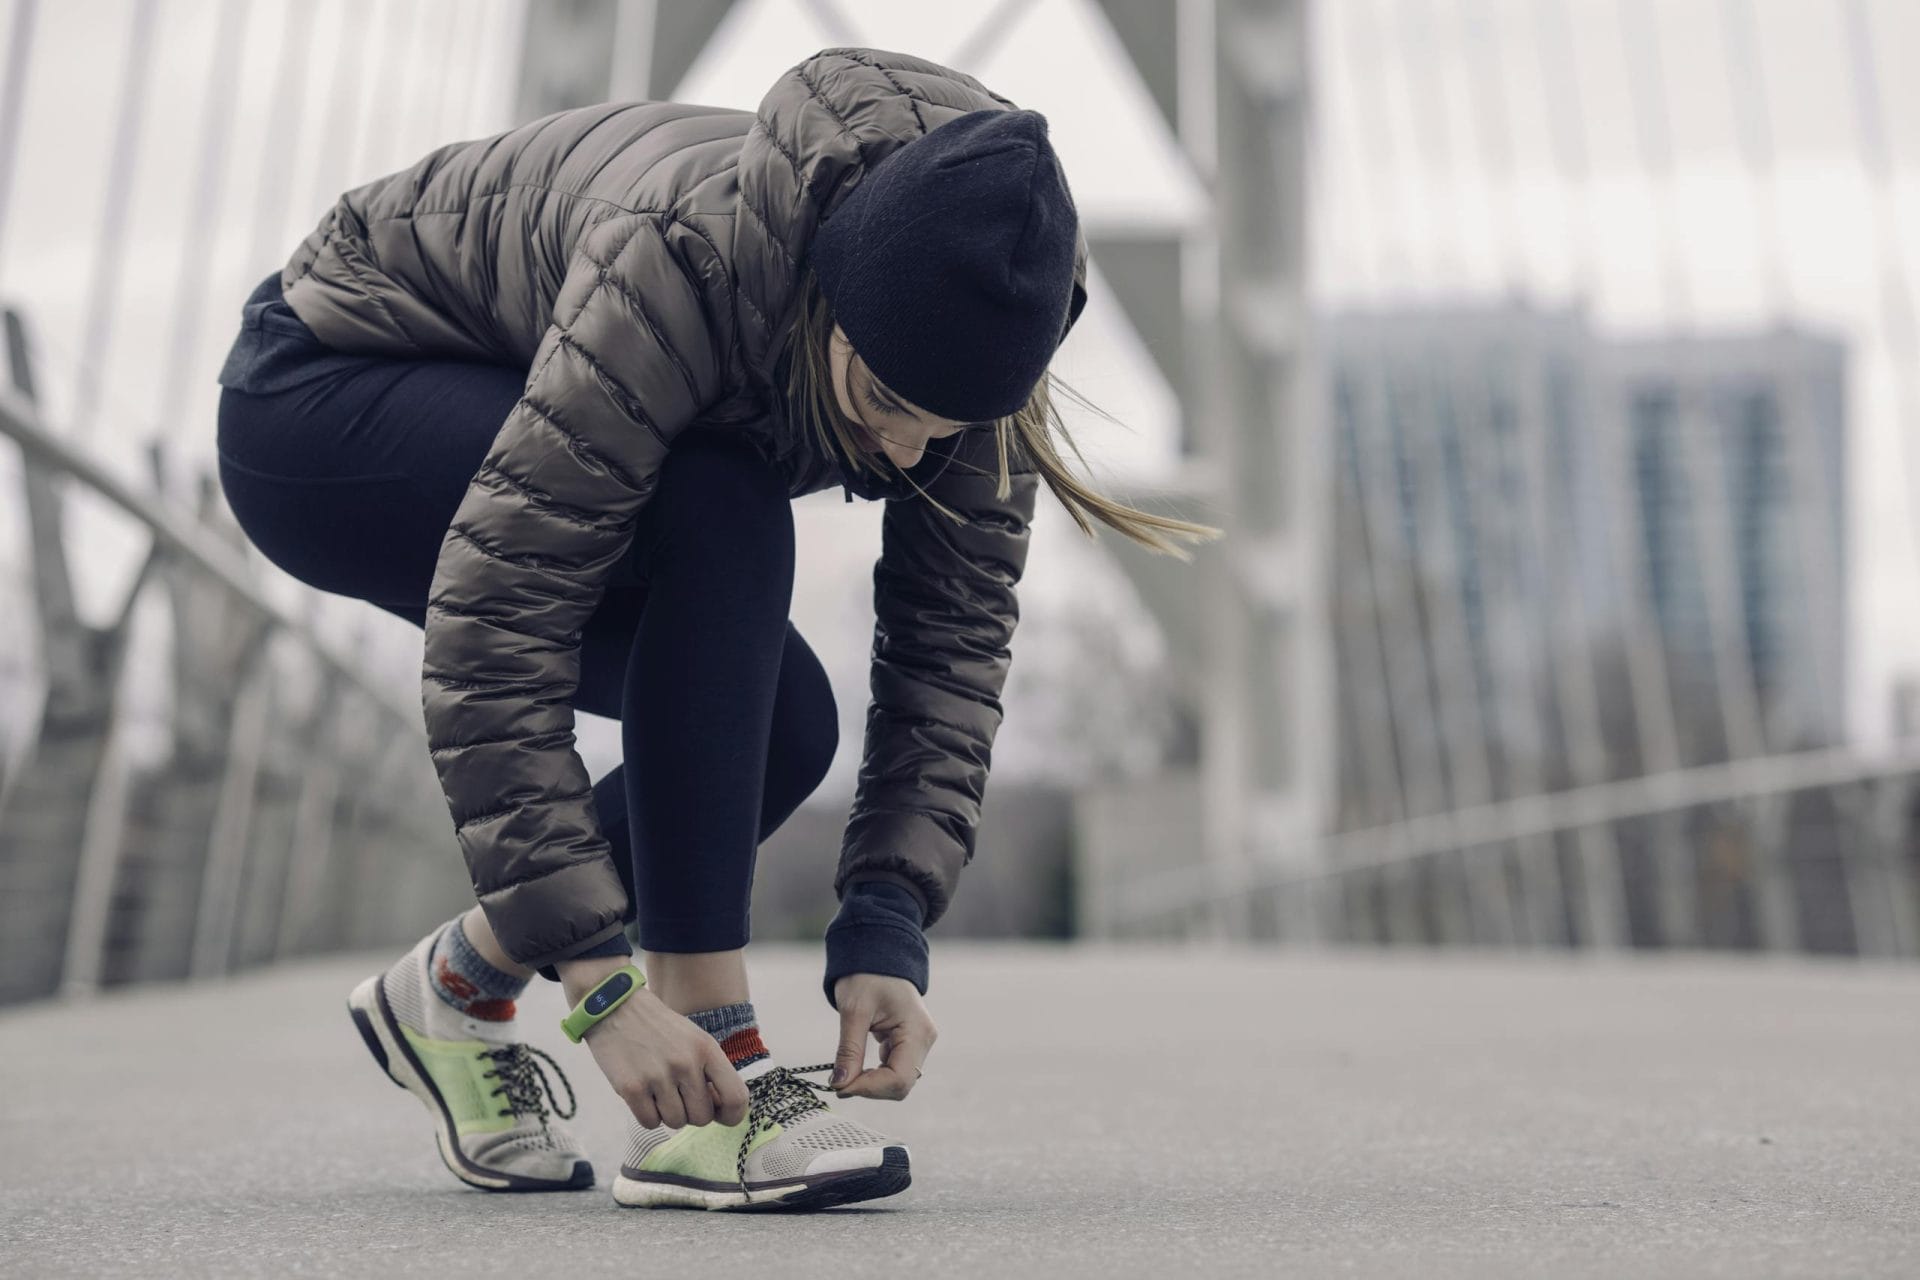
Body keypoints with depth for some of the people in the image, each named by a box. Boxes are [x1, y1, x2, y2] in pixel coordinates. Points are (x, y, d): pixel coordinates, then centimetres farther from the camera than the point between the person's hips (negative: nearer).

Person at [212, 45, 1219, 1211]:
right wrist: (603, 983, -40)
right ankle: (703, 1100, -27)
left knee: (779, 726, -13)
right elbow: (490, 629, -39)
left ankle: (460, 985, 10)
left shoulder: (959, 338, -20)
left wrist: (888, 935, -26)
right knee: (722, 519, -32)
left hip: (498, 443, 6)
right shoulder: (687, 254, -39)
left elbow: (957, 643, -16)